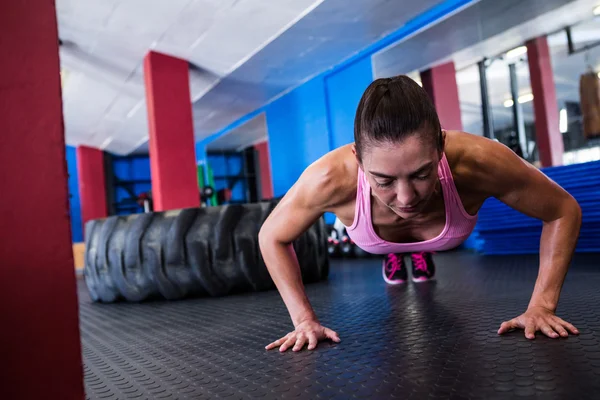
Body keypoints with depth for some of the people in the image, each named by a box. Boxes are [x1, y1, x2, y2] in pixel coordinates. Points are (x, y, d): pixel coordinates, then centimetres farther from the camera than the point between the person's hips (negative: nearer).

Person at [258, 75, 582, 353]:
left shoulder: (478, 162, -47)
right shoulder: (331, 179, -47)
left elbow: (565, 211, -27)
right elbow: (271, 237, -27)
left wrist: (541, 306, -30)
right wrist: (305, 320, -29)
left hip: (443, 238, 1)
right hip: (374, 241, 0)